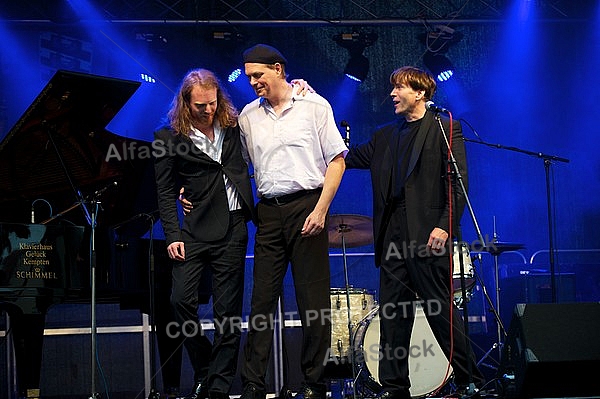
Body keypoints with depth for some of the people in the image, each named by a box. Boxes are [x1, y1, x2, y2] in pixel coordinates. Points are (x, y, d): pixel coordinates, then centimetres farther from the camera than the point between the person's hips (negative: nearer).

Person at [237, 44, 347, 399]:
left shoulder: (314, 106, 0)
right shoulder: (248, 116, 12)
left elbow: (337, 160, -1)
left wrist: (320, 210, -11)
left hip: (307, 206, -3)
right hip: (268, 212, 4)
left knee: (314, 300, -1)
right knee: (262, 299, 2)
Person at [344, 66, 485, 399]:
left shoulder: (445, 129, 2)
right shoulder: (385, 136, 20)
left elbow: (459, 184, -5)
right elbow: (351, 157, 16)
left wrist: (445, 226, -16)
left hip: (426, 234, -6)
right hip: (391, 234, 6)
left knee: (440, 309, -3)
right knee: (392, 314, 5)